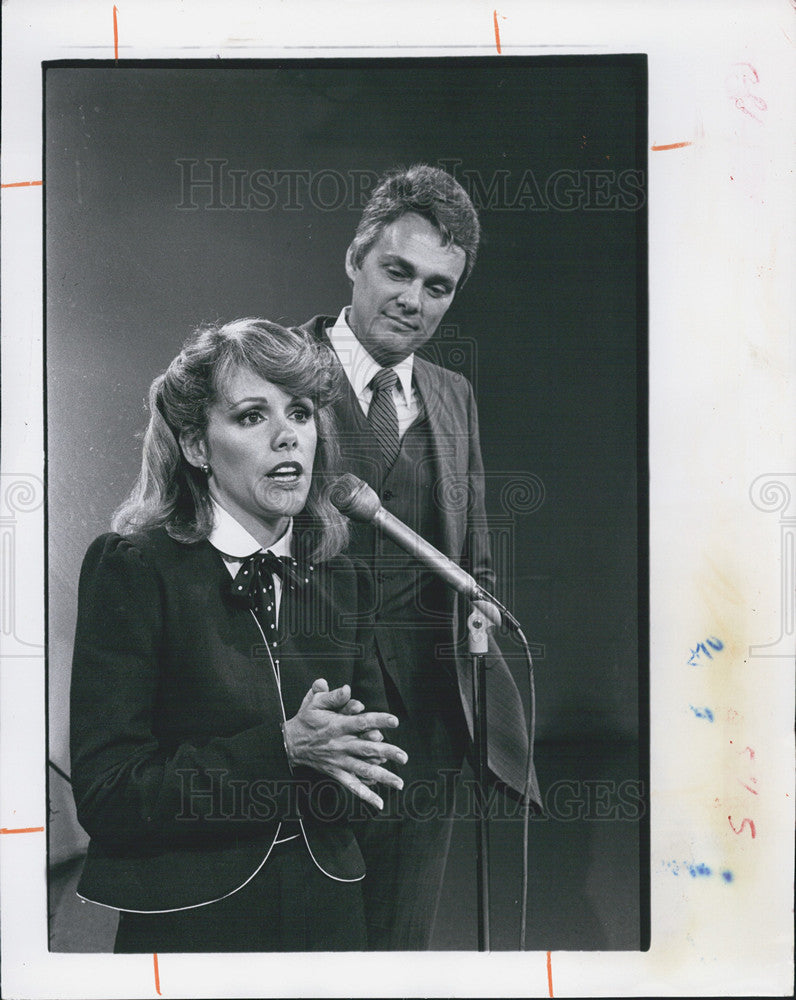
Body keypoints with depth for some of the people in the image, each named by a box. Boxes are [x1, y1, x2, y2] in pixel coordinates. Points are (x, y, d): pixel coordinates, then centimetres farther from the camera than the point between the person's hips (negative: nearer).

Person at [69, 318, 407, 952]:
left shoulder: (343, 581, 1)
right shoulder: (132, 569, -14)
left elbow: (381, 768, 6)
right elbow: (105, 798, -17)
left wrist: (334, 753, -16)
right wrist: (282, 750, -24)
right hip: (189, 923, -4)